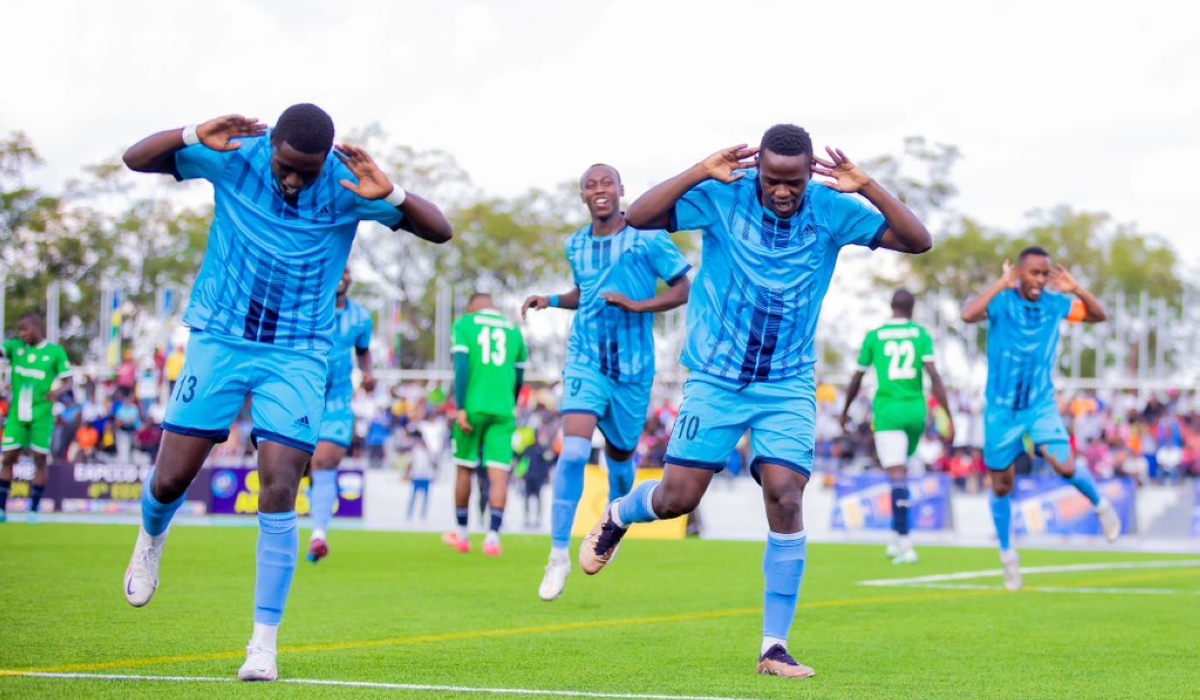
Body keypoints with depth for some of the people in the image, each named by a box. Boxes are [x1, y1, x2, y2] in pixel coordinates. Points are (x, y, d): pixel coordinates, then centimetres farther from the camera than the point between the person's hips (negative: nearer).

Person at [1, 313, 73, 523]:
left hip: (41, 415, -2)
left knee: (39, 460, -1)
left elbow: (68, 382, -1)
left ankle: (33, 510, 6)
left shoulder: (55, 351, -1)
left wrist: (58, 391, -22)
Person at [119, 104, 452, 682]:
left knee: (278, 497, -12)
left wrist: (391, 194, -31)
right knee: (170, 481, 0)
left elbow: (439, 231, -12)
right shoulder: (235, 156, -11)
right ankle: (151, 538, 38)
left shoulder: (347, 183, -12)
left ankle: (265, 644, -4)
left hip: (298, 355, -1)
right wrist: (193, 134, -25)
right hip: (220, 339, 1)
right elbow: (135, 158, -6)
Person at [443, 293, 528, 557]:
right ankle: (492, 537, -13)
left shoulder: (465, 324, 5)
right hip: (503, 410, 1)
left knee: (465, 469, 12)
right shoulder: (513, 330, 13)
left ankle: (462, 534, 22)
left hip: (473, 407, -1)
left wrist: (460, 408, -9)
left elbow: (461, 367, -7)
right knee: (499, 473, -4)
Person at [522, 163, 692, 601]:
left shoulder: (647, 238, -7)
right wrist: (552, 300, 4)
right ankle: (559, 554, -11)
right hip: (585, 361, 1)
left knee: (620, 454, 14)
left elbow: (683, 289, -6)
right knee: (573, 451, -18)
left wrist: (636, 305, -19)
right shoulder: (576, 246, 6)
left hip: (633, 367, -1)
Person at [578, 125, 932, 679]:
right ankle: (617, 516, 36)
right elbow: (637, 217, -19)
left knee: (785, 498, -14)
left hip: (788, 386, 1)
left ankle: (775, 647, -5)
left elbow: (918, 241, -13)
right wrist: (701, 172, -27)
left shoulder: (833, 211, -8)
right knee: (676, 498, -2)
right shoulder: (722, 197, -11)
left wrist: (865, 186, -25)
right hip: (716, 378, -1)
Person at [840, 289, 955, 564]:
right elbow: (934, 377, -6)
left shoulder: (874, 336, 3)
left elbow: (857, 379, 11)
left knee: (897, 474, -10)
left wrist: (845, 411, 26)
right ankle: (897, 537, 21)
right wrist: (949, 419, -6)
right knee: (901, 470, 20)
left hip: (888, 410, -2)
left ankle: (904, 543, -21)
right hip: (915, 410, 2)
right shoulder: (921, 335, 3)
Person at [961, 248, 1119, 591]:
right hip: (1001, 408, -1)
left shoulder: (1055, 304, -3)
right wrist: (1001, 284, -31)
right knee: (1001, 486, 7)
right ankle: (1007, 555, 25)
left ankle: (1100, 505, 16)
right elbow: (968, 315, -33)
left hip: (1041, 403, 1)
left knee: (1065, 466, -16)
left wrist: (1076, 289, -11)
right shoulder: (1001, 301, -14)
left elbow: (1099, 315, 5)